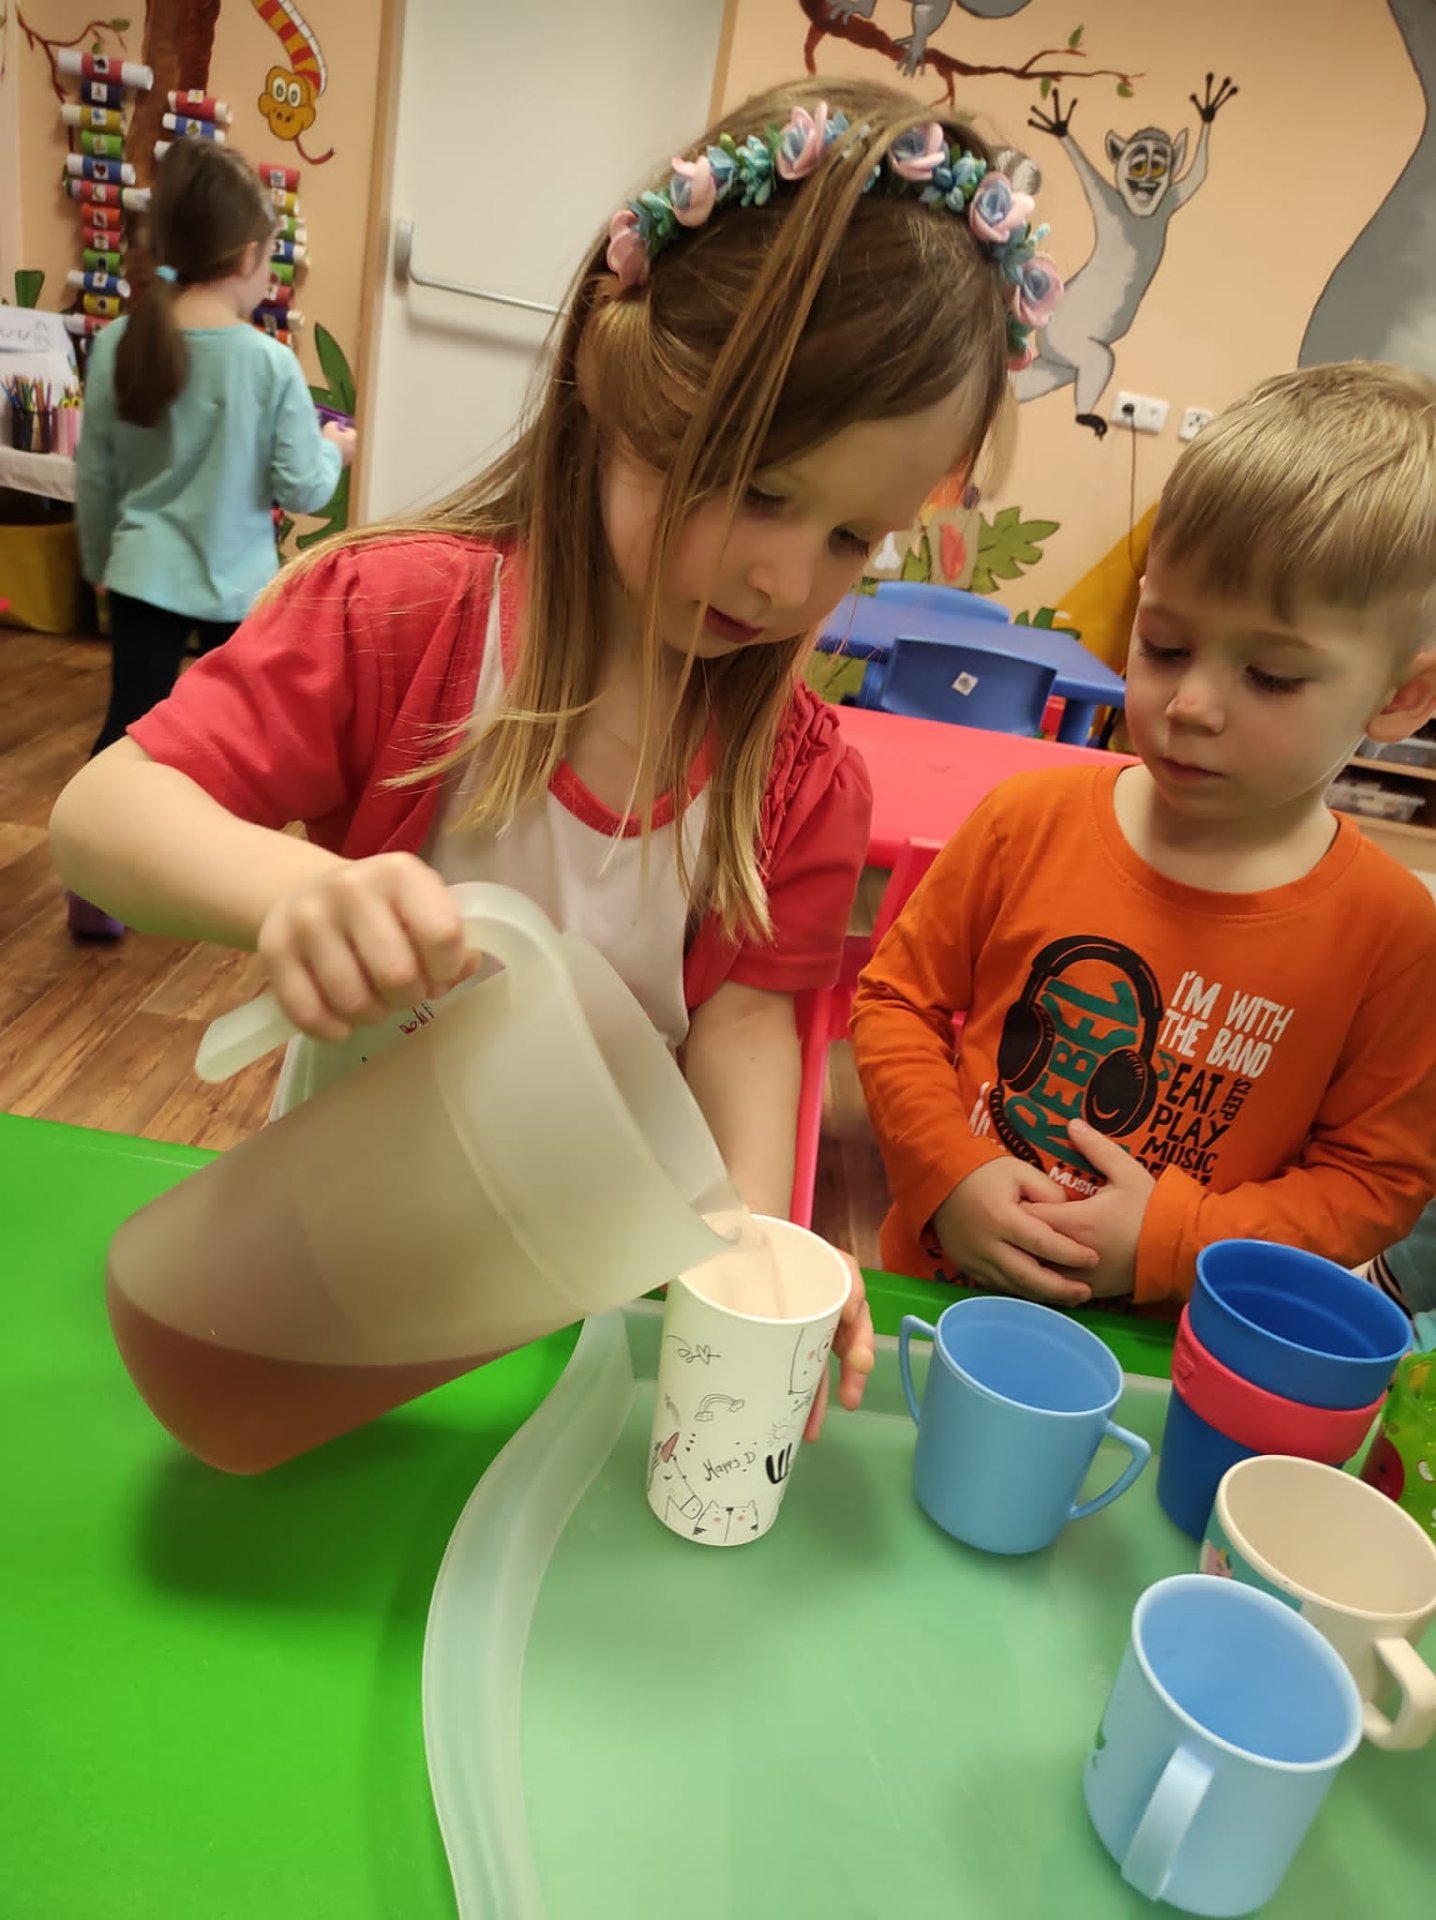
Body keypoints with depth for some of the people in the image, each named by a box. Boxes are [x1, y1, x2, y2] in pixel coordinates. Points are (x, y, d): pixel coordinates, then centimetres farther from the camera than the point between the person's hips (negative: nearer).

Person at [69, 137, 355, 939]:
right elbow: (301, 488, -11)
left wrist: (98, 562, 17)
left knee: (128, 725, 5)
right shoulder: (271, 363, -15)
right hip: (238, 582, -2)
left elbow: (94, 476, 3)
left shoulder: (119, 344, -4)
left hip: (145, 573, 2)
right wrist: (335, 450, 10)